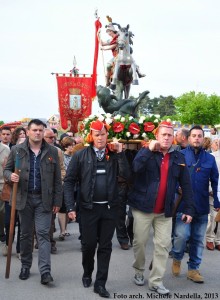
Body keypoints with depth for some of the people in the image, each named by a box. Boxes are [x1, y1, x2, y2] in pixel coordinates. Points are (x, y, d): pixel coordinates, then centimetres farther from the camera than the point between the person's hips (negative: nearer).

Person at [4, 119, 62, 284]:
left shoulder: (52, 151, 2)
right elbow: (7, 169, 10)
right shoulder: (17, 150, 2)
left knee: (43, 233, -5)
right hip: (24, 198, 1)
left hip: (44, 199, -1)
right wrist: (10, 176, -15)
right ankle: (25, 266, 26)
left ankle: (45, 271, -6)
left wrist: (57, 201, 1)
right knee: (26, 234, 12)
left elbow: (57, 179, 4)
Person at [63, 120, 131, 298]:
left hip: (110, 208, 1)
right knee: (89, 244, 8)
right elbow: (69, 181, -3)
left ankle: (100, 283, 14)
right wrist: (70, 207, -11)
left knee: (105, 246, 5)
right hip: (89, 208, -1)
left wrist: (120, 153, -15)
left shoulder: (114, 155, 3)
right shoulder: (81, 155, -2)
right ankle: (87, 274, 34)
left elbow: (126, 175, -9)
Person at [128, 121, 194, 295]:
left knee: (163, 245, 0)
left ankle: (156, 281, 11)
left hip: (165, 211, 2)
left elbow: (186, 185, 4)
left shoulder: (179, 158, 4)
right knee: (140, 242, 9)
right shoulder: (146, 152, -3)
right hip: (143, 207, -2)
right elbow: (135, 168, -24)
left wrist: (189, 209, -1)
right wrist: (149, 149, -25)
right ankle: (139, 272, 31)